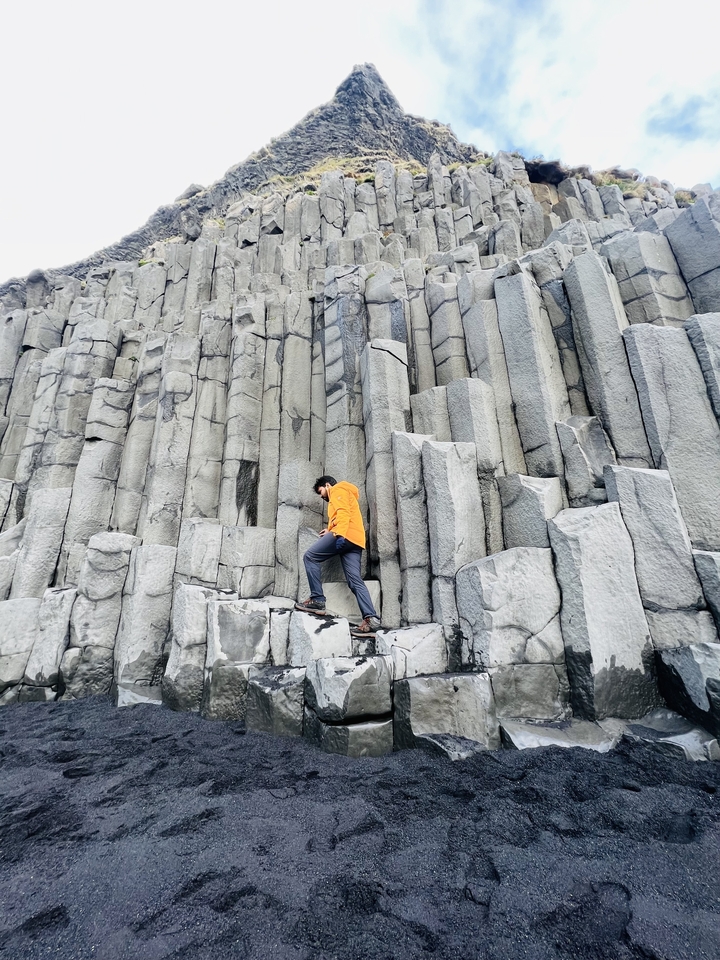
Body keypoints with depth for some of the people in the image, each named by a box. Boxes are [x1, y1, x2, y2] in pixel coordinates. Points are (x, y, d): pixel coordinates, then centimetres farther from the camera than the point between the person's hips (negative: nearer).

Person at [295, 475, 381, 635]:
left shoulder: (337, 490, 11)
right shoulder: (344, 495, 39)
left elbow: (343, 513, -9)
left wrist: (338, 534, -22)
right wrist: (331, 532, 24)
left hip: (345, 535, -9)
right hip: (355, 540, 9)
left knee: (310, 557, -2)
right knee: (355, 581, -3)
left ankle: (317, 600, -7)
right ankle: (370, 618, -16)